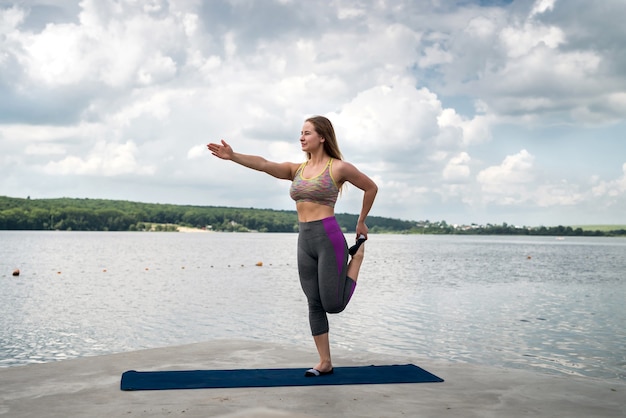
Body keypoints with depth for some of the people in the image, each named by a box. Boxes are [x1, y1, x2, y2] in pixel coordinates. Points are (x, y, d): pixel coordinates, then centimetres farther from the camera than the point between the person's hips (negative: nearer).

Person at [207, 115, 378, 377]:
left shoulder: (339, 167, -3)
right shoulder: (296, 170, 10)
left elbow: (371, 188, 7)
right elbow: (264, 165, -5)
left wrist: (361, 222, 14)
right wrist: (233, 156, -20)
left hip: (329, 238, -5)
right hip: (304, 242, 6)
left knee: (333, 305, -4)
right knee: (314, 304, 7)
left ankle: (357, 253, 19)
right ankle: (325, 362, 16)